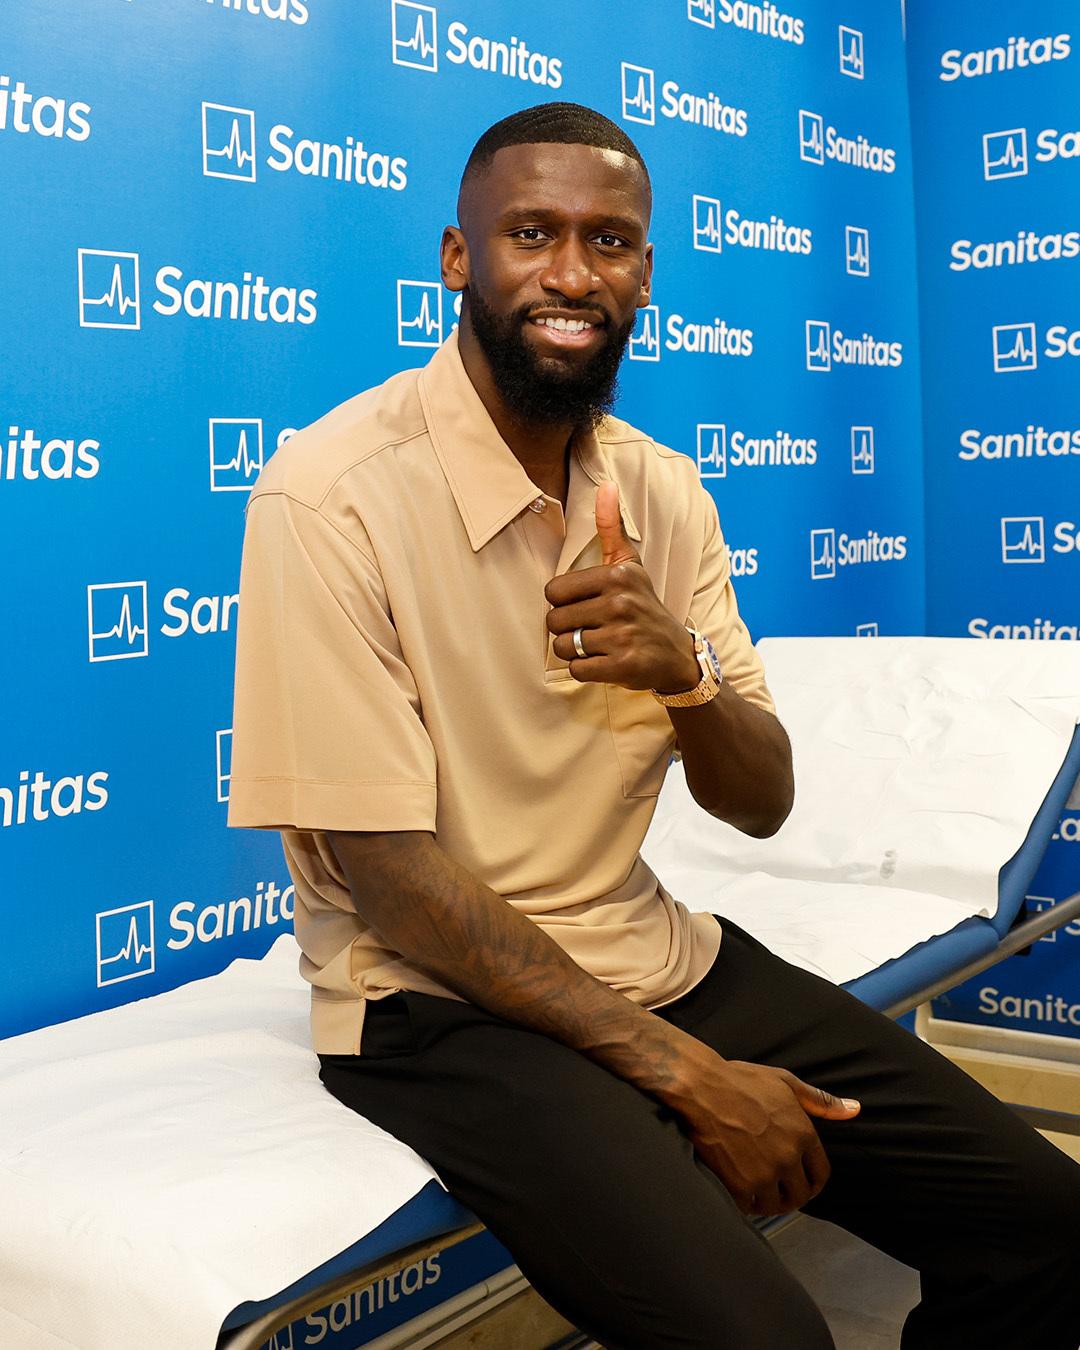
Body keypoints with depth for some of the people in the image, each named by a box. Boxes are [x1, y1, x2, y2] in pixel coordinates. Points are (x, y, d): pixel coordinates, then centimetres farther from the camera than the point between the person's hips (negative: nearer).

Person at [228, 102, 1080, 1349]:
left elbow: (759, 805, 5)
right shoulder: (330, 497, -16)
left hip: (658, 956, 6)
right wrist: (682, 1071, -16)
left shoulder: (662, 490, 5)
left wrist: (686, 672, -19)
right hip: (444, 1001, -6)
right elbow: (388, 874, -17)